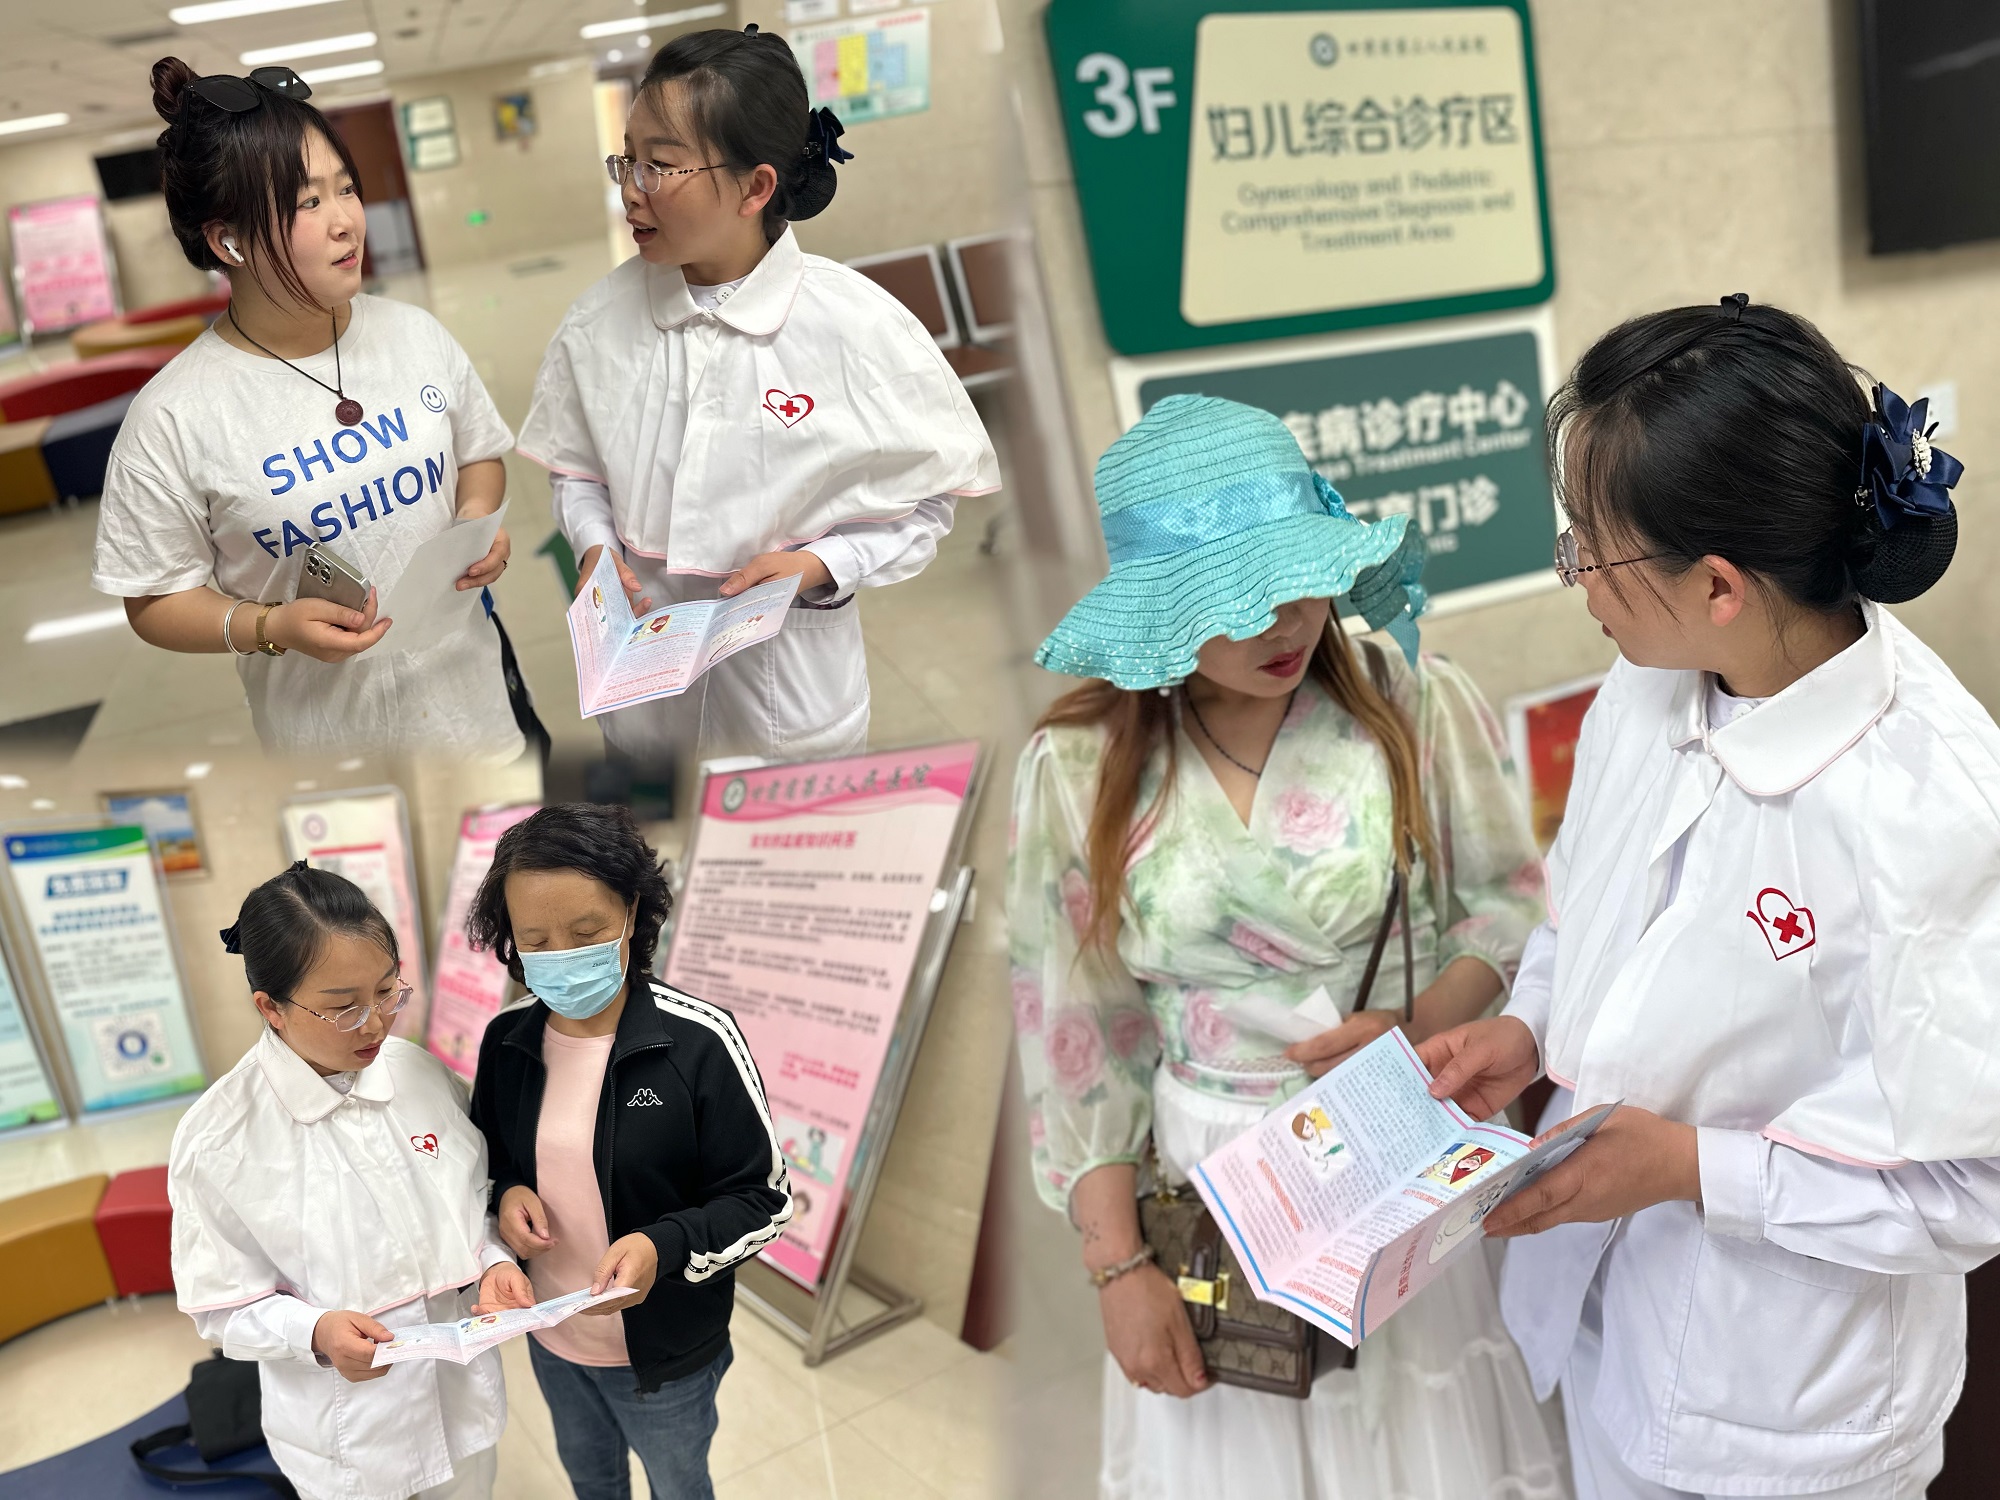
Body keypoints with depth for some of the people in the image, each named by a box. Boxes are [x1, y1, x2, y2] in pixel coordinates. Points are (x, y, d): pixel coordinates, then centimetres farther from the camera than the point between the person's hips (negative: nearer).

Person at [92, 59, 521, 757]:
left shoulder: (415, 333, -4)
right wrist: (273, 628, -25)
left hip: (468, 691, 4)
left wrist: (478, 516, -9)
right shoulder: (173, 418, -17)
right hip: (327, 721, -3)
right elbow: (155, 602, -9)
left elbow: (478, 457, 12)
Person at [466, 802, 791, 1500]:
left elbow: (763, 1196, -18)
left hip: (667, 1351, -4)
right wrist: (506, 1192, -15)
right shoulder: (507, 1038, -10)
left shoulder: (698, 1041, -25)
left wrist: (663, 1246, -34)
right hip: (550, 1337, 4)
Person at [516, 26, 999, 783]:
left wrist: (820, 566, -20)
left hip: (790, 690, -3)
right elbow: (579, 469, 9)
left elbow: (925, 501, -7)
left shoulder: (860, 328, -16)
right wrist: (594, 547, -10)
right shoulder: (603, 316, -5)